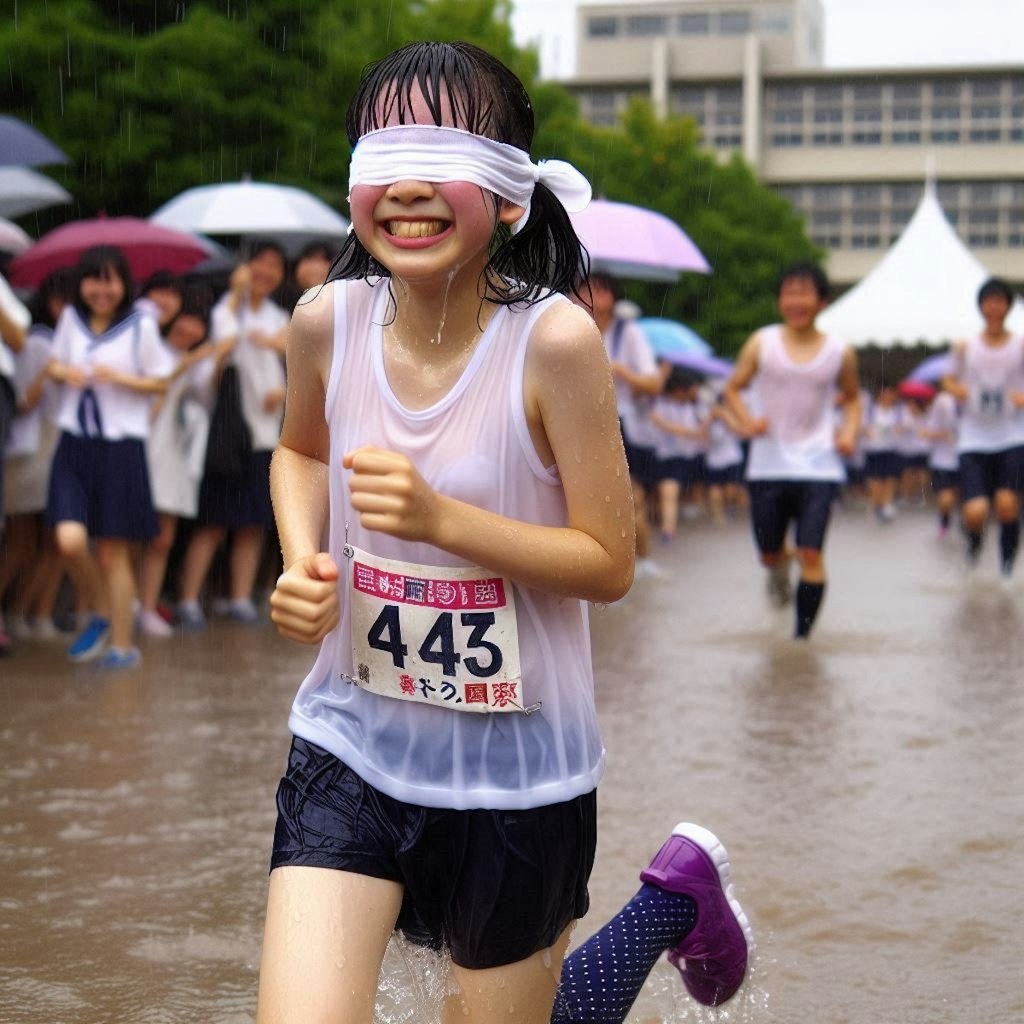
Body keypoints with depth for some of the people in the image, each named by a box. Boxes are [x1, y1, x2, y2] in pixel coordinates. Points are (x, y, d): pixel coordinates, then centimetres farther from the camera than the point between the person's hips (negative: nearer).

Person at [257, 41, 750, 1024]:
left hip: (516, 766, -3)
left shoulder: (554, 342, -19)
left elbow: (609, 563, -14)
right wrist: (302, 559, -4)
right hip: (351, 742, 3)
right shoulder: (326, 322, -7)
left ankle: (675, 896, 40)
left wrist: (441, 517, -27)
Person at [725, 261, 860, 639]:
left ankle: (802, 636, -1)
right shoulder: (762, 343, 0)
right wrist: (746, 421, -10)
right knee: (768, 552, 9)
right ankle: (780, 569, 47)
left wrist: (850, 431, -2)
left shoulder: (840, 353, 2)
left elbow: (852, 398, 17)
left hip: (818, 467, -1)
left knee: (811, 553, -11)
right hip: (768, 463, 1)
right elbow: (733, 388, 9)